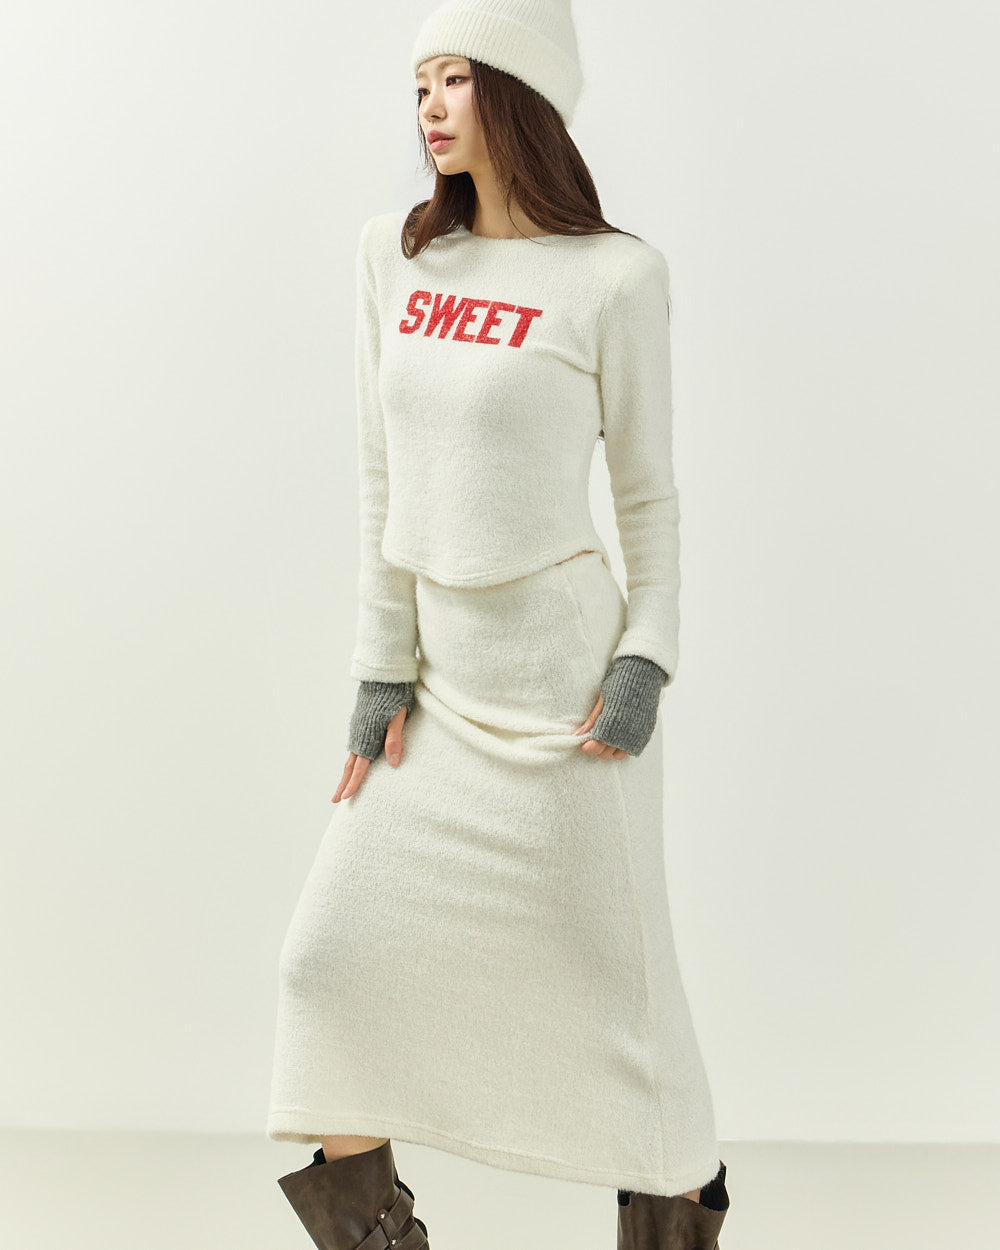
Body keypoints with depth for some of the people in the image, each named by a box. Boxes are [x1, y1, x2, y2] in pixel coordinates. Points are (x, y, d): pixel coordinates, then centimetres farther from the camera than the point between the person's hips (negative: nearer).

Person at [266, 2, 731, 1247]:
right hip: (440, 672, 5)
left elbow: (648, 491, -1)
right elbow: (384, 483, 5)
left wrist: (646, 662, -10)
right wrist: (382, 671, 2)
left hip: (563, 665, -5)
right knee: (334, 952, 3)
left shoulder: (613, 275, -7)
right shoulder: (392, 255, 5)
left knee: (602, 958, 6)